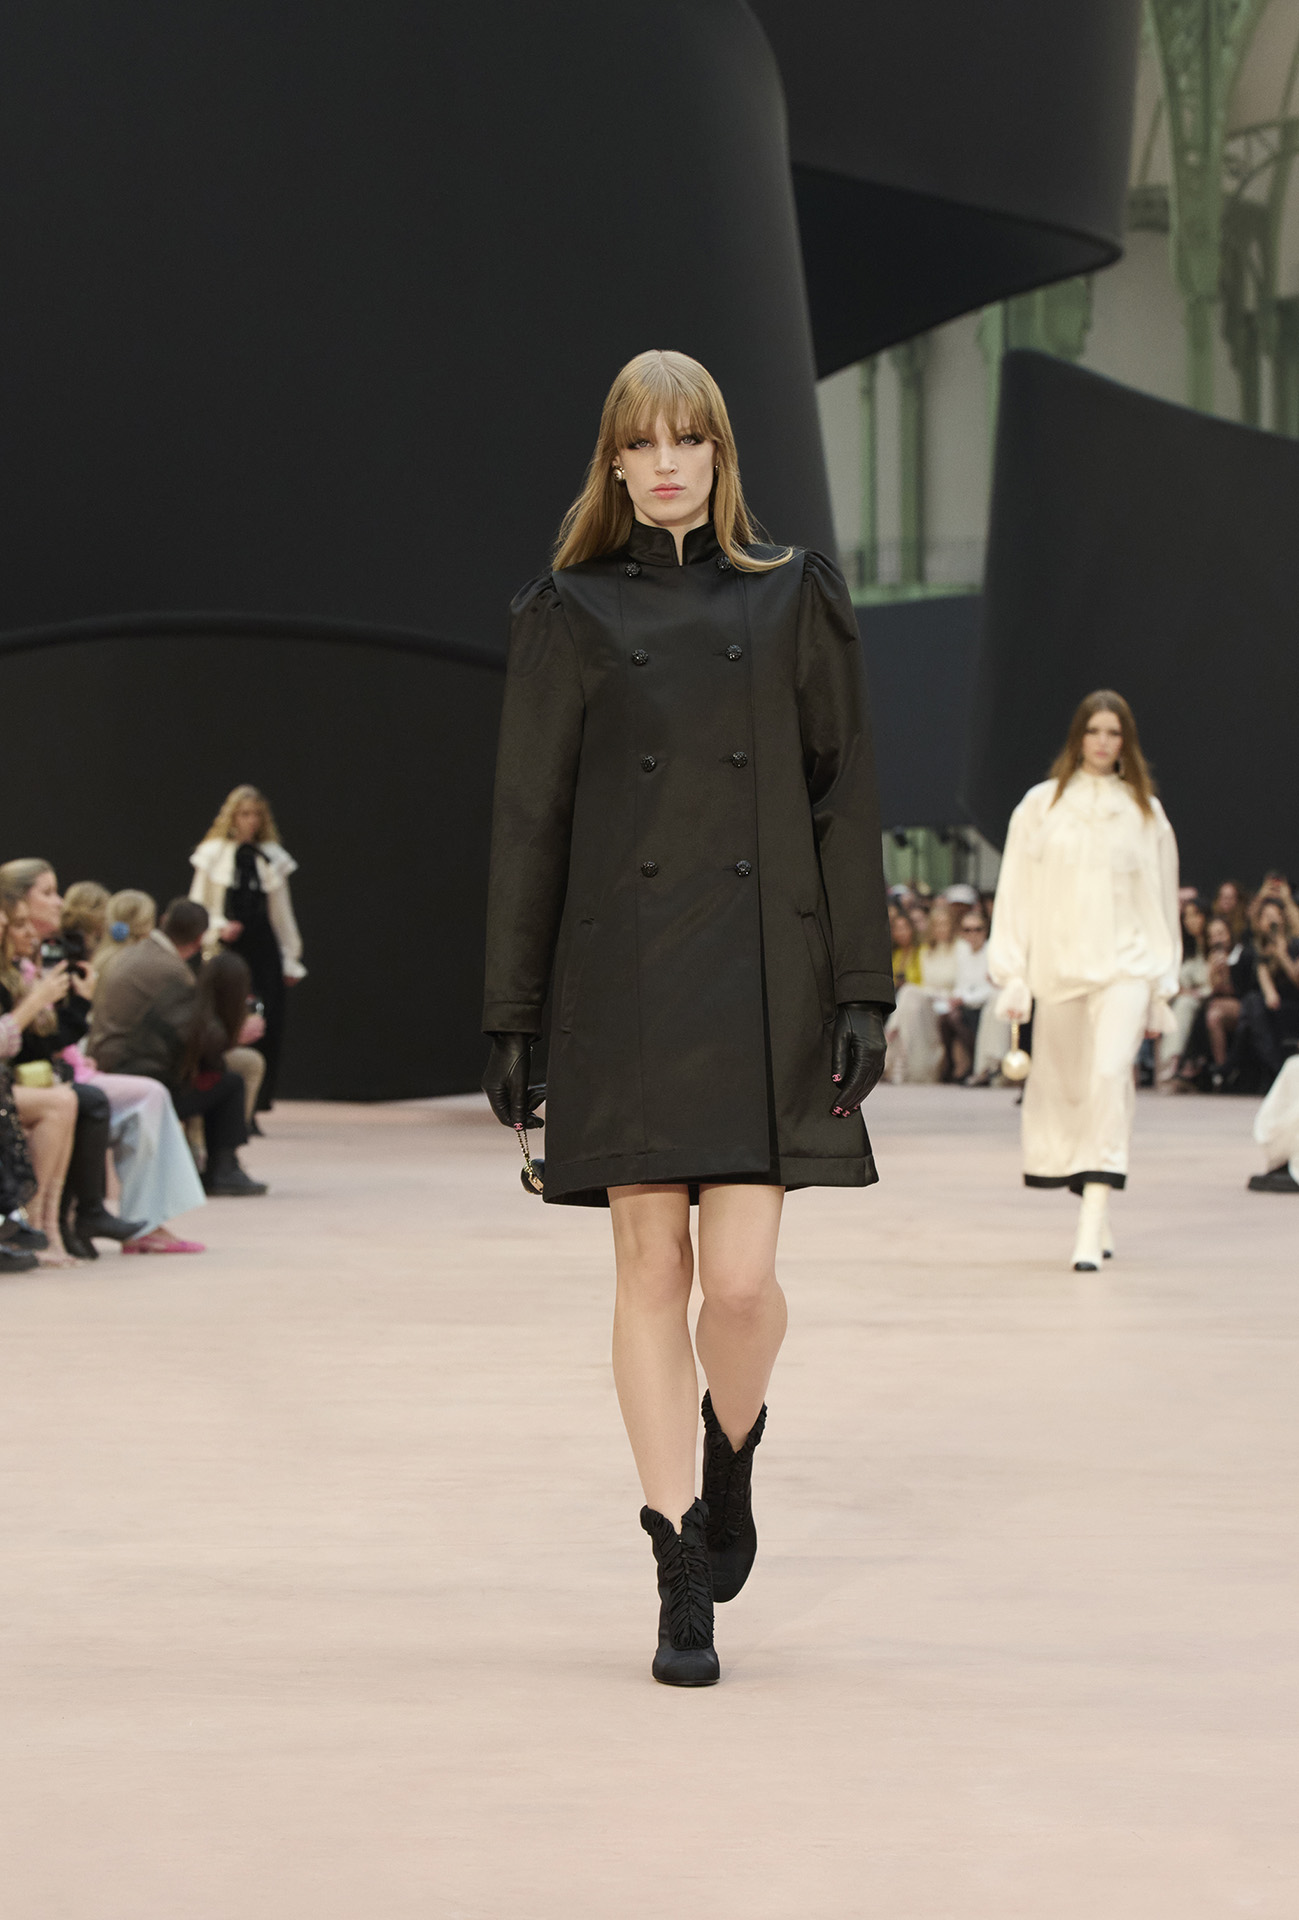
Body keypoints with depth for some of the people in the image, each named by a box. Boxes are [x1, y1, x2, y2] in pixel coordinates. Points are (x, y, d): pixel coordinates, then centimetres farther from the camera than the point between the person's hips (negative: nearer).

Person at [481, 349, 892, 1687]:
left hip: (761, 980, 0)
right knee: (651, 1266, 0)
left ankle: (730, 1459, 26)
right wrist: (509, 1015, 3)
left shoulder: (792, 601, 8)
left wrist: (863, 989, -1)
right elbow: (526, 823, 6)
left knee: (741, 1273, -7)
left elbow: (846, 804, 6)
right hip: (625, 983, 0)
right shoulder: (571, 615, 7)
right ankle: (680, 1576, 8)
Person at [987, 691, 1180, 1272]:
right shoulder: (1040, 806, 7)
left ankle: (1091, 1229, -23)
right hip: (1057, 964, 1)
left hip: (1124, 966, -1)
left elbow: (1161, 902, 12)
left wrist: (1162, 988, 9)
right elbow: (1016, 894, 7)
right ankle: (1095, 1211, 23)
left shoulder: (1145, 812, 9)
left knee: (1109, 1076, -18)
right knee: (1063, 1087, 5)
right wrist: (1013, 975, -1)